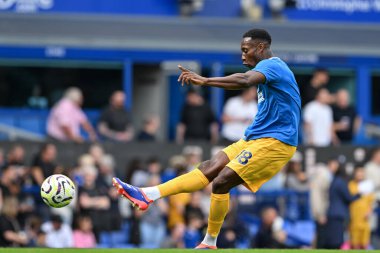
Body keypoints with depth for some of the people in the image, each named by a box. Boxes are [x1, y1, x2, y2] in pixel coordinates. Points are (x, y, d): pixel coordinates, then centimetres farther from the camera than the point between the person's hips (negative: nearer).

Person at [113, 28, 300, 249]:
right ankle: (149, 195, -11)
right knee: (210, 168, -3)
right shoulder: (270, 68, 18)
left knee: (221, 182, -15)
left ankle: (210, 243, -3)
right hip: (256, 138, 9)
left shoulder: (272, 65, -15)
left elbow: (245, 80, -36)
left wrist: (206, 81, -46)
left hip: (274, 142, -9)